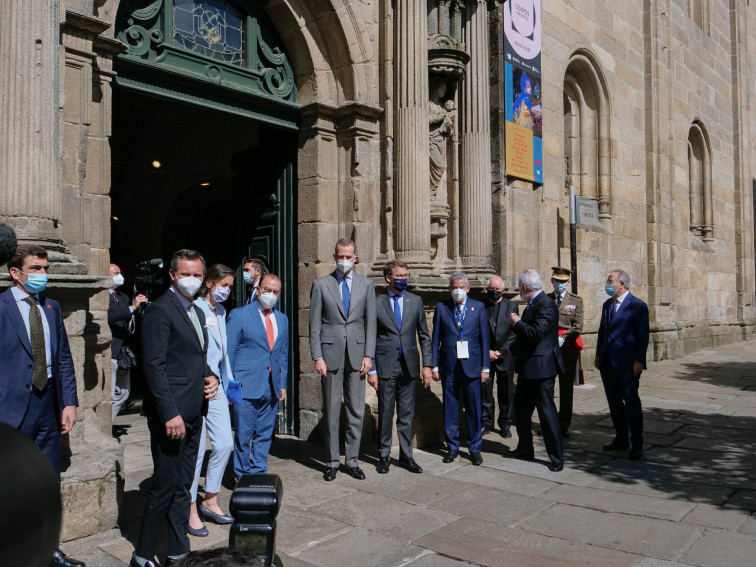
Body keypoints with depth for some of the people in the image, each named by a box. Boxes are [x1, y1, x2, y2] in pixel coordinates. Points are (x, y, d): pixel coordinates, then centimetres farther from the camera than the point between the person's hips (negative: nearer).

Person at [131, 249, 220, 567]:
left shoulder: (197, 312, 16)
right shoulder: (160, 310, -11)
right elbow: (154, 366, -17)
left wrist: (211, 376, 4)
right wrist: (170, 414, -21)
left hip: (193, 413, 8)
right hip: (172, 413, -8)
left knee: (182, 486, 14)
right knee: (165, 486, 0)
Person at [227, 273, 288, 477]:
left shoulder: (282, 319, 14)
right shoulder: (239, 315, -1)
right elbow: (228, 352, -2)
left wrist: (283, 384, 12)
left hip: (272, 388, 5)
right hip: (246, 386, -4)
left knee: (265, 435, 10)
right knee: (243, 435, 2)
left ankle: (259, 474, 22)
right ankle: (242, 478, 16)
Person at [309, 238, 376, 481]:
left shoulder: (366, 285, 8)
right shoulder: (321, 284, 3)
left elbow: (370, 322, 7)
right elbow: (314, 324, 1)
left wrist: (368, 355, -1)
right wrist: (317, 357, -6)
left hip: (357, 354, 2)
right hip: (330, 354, -1)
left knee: (356, 410, 5)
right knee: (331, 411, 4)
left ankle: (352, 461, 17)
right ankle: (332, 461, 16)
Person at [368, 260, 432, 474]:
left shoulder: (415, 301, 7)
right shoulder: (376, 303, -2)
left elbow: (424, 336, 9)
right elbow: (370, 338, -1)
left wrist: (427, 365, 1)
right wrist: (371, 369, -6)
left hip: (408, 365, 2)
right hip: (385, 366, -2)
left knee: (407, 413, 9)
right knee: (385, 413, 6)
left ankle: (406, 456, 20)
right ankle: (384, 456, 19)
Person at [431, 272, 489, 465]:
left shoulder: (478, 307, 6)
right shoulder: (441, 307, 5)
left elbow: (484, 338, 4)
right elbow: (436, 338, 5)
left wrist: (485, 367, 0)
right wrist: (434, 366, 0)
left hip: (472, 365, 0)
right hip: (449, 366, 1)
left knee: (473, 408, 4)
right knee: (450, 408, 7)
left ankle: (475, 448, 17)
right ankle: (452, 447, 20)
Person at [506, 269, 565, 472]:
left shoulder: (545, 305, -18)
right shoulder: (532, 305, 14)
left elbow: (537, 333, -30)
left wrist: (517, 323, -16)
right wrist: (509, 351, 24)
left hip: (540, 368, -11)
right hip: (527, 368, 11)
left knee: (547, 412, -3)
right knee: (520, 409, 18)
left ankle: (556, 457, 8)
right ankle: (525, 449, 33)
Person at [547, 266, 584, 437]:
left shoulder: (576, 300, 5)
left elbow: (578, 327, -3)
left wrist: (562, 339, -14)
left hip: (568, 347, -1)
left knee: (567, 387, 4)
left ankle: (564, 424, 15)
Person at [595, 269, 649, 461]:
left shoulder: (637, 306, -8)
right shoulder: (607, 305, 14)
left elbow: (643, 335, -11)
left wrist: (639, 361, -16)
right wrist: (598, 355, 14)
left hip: (627, 364, -7)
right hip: (608, 362, 7)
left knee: (631, 401, -2)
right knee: (614, 401, 13)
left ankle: (637, 444, 7)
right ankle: (621, 438, 25)